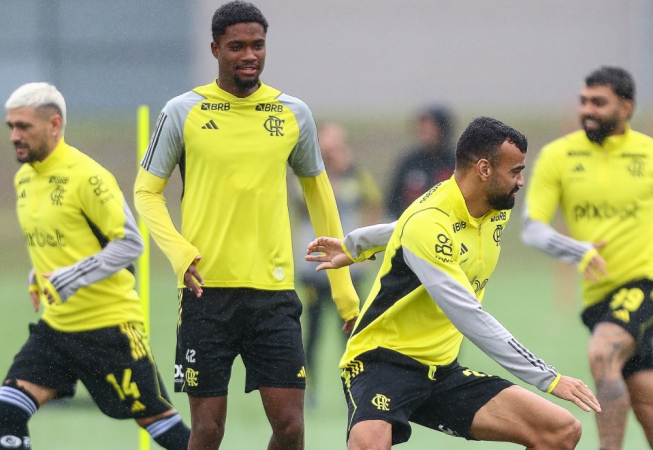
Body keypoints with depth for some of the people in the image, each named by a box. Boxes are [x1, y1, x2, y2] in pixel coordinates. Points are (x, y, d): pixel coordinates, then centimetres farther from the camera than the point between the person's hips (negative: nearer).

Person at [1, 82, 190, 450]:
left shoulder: (87, 176, -15)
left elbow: (130, 242, -17)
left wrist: (74, 277, -23)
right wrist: (39, 277, 9)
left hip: (110, 323, -7)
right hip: (57, 324, 7)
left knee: (156, 418, 1)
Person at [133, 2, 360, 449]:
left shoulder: (294, 114, 7)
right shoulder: (183, 112, 0)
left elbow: (318, 193, 18)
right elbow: (146, 192, 6)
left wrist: (343, 286, 17)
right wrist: (179, 252, -11)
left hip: (274, 291, 2)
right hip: (207, 291, -2)